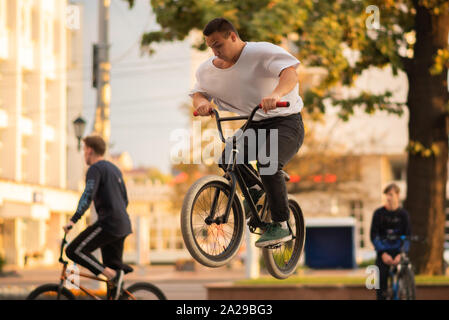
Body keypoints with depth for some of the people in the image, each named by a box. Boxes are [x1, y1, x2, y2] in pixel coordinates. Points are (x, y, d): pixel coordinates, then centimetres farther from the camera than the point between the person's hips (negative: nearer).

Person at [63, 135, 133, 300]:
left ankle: (113, 275, -18)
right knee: (113, 268, 10)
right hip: (123, 225, 9)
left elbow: (88, 195, -21)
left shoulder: (95, 169, -6)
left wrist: (73, 220, -28)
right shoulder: (114, 169, 22)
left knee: (74, 251, -8)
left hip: (109, 222, -9)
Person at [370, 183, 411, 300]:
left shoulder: (403, 214, 1)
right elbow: (373, 235, -2)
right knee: (381, 281, -7)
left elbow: (407, 237, -1)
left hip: (399, 252, 0)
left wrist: (401, 254, -17)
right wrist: (383, 253, -15)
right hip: (383, 252, 0)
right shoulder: (379, 213, 1)